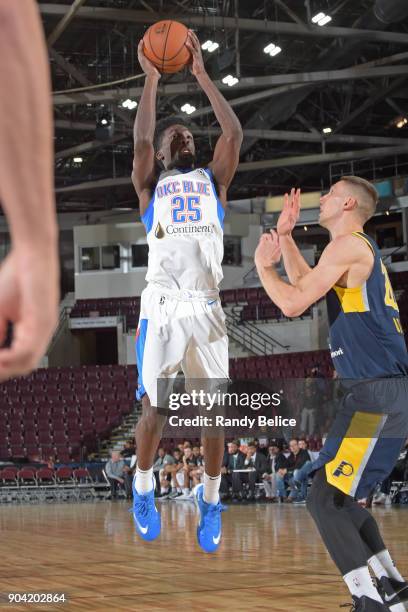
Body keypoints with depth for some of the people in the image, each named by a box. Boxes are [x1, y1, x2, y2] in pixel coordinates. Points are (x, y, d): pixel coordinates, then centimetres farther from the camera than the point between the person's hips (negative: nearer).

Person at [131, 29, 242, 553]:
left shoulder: (214, 181, 18)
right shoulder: (150, 186, 13)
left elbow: (234, 133, 3)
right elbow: (140, 141, -5)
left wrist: (201, 75, 4)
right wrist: (152, 80, -2)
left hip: (207, 310, 2)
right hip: (161, 309, -2)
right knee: (154, 408, -1)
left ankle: (210, 501, 14)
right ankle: (142, 490, 21)